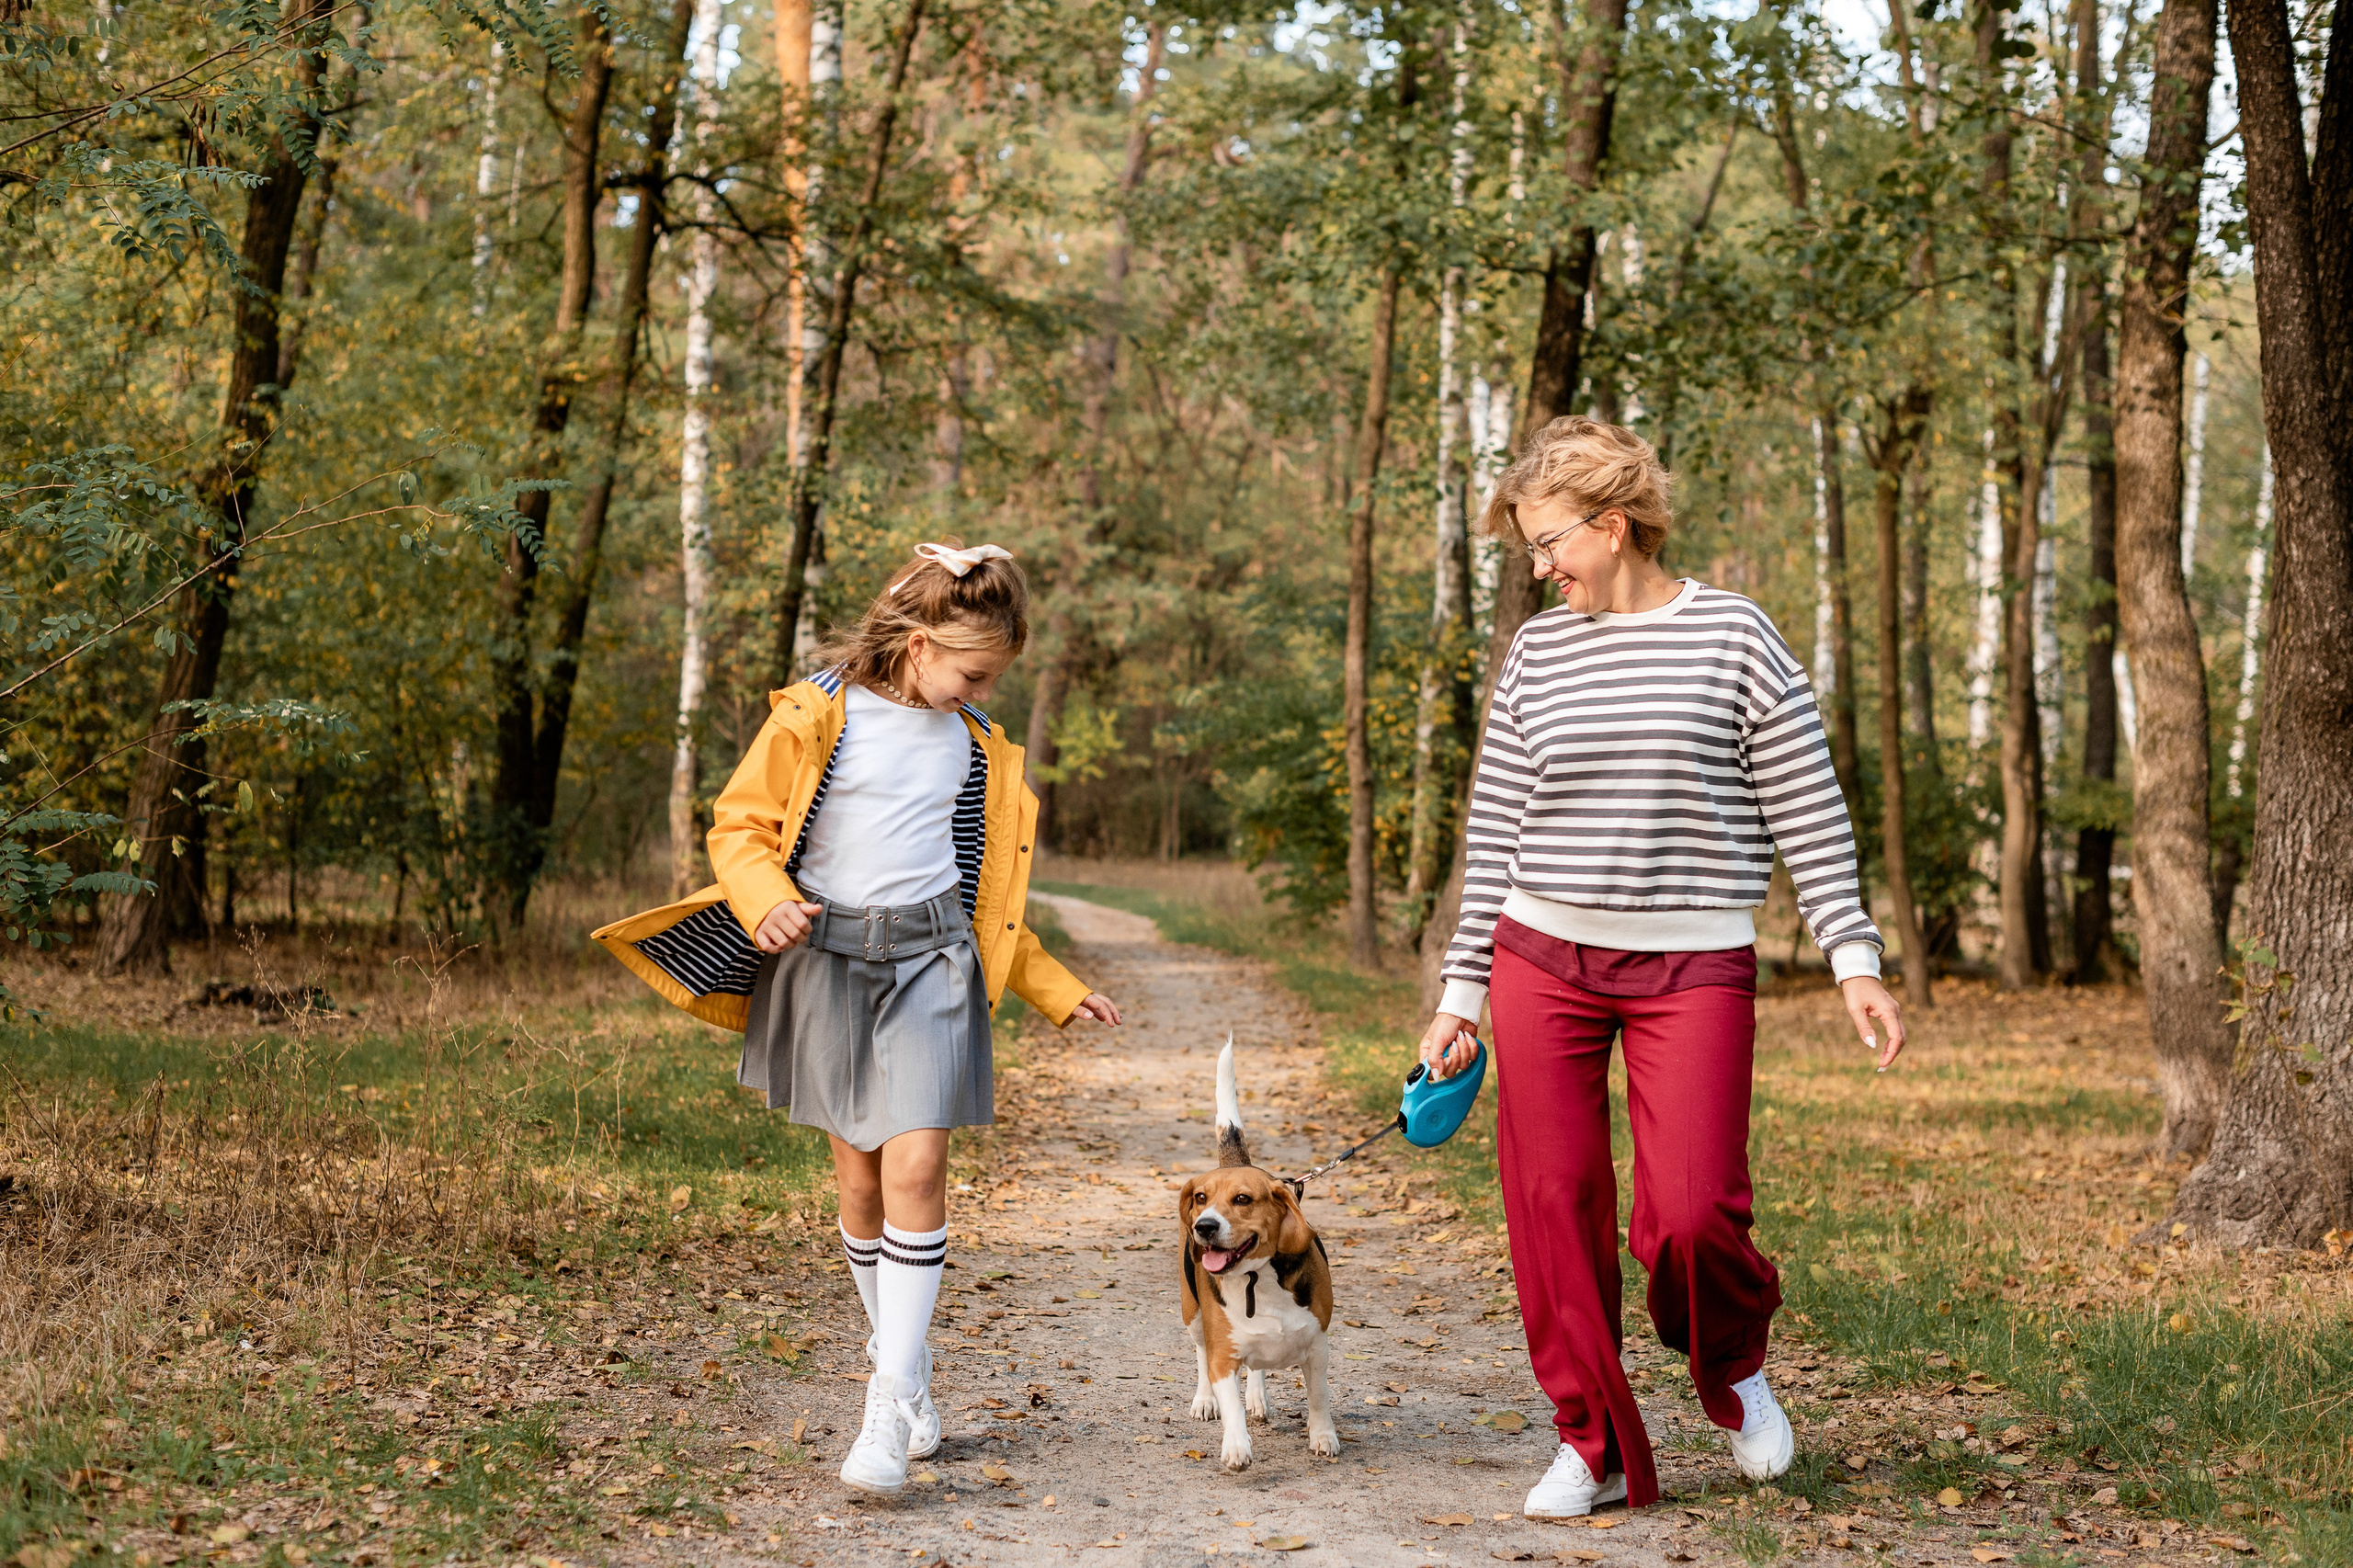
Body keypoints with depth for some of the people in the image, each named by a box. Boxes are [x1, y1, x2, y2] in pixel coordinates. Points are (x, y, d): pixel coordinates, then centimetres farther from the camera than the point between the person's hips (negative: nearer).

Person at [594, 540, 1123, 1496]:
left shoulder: (974, 746, 12)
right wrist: (766, 902, -20)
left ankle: (889, 1411, -10)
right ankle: (911, 1375, 23)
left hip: (931, 959, 1)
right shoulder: (818, 716, -1)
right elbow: (739, 825, 1)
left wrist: (1056, 990, 21)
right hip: (827, 957, -1)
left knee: (915, 1169, -13)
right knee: (858, 1182, 5)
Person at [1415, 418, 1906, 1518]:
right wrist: (1461, 992, 9)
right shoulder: (1536, 654, 7)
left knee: (1688, 1213, -11)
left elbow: (1809, 809, -1)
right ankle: (1594, 1447, 16)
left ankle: (1733, 1369, 22)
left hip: (1694, 969, -3)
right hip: (1542, 960, 3)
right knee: (1553, 1208, 1)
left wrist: (1854, 960, -6)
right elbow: (1495, 830, 10)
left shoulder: (1732, 636, -1)